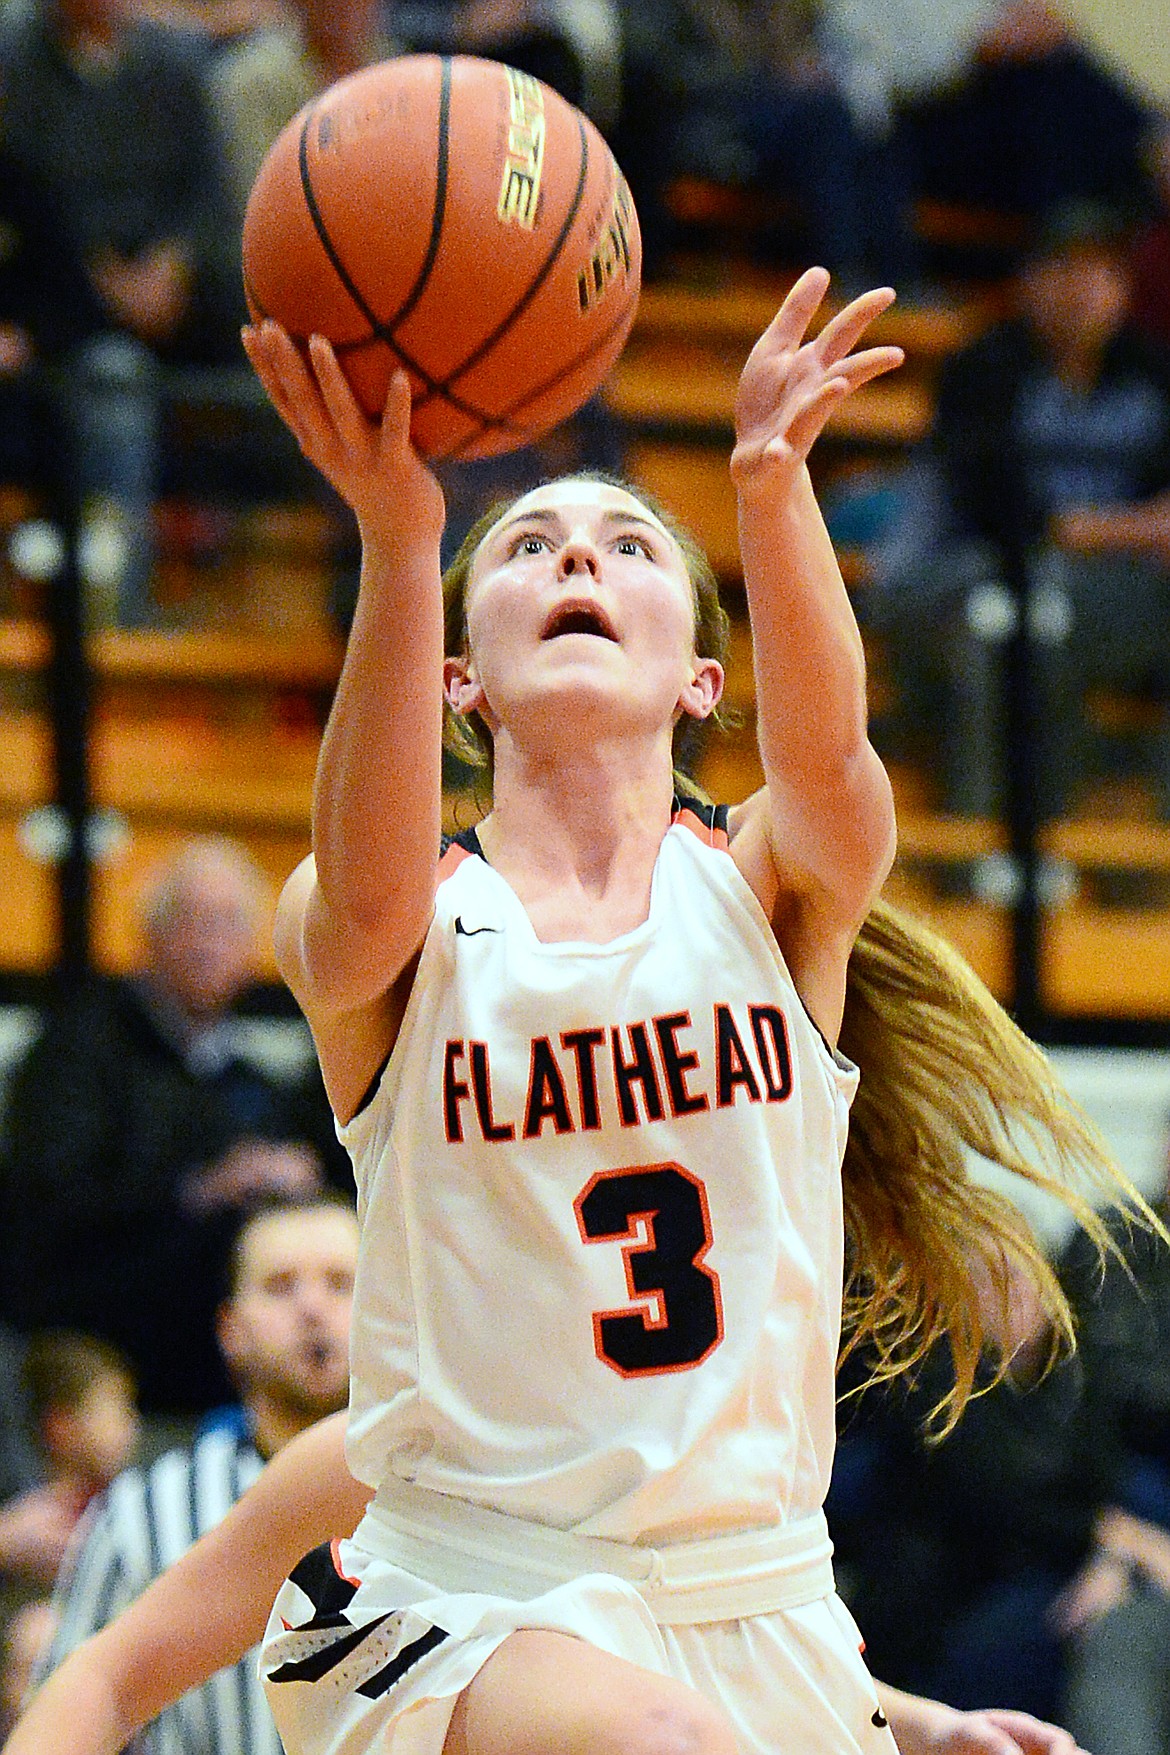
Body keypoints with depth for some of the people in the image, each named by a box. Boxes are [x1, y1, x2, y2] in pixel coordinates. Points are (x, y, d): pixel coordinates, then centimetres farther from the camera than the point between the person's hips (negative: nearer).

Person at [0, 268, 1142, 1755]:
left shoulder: (775, 888, 4)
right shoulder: (390, 930, 0)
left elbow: (824, 756, -19)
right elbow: (371, 896, -26)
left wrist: (771, 479, -40)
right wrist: (399, 542, -42)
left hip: (758, 1608, 4)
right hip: (459, 1605, -4)